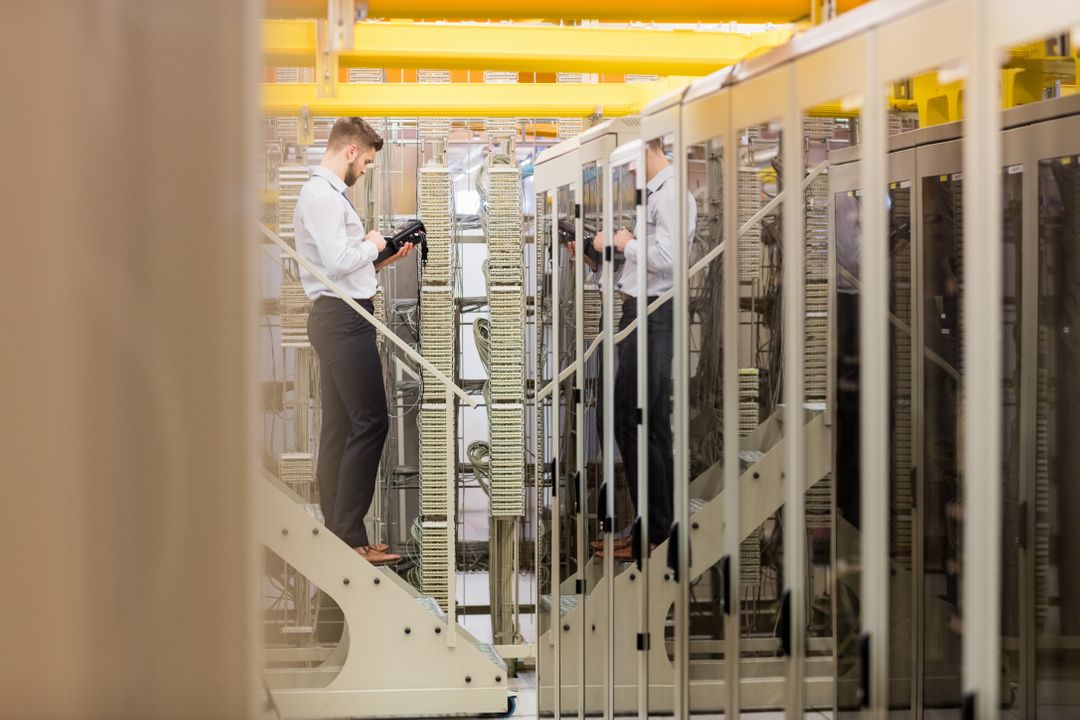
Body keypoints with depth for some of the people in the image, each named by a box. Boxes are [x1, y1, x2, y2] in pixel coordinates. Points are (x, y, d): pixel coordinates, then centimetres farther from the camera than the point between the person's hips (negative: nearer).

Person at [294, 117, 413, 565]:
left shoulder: (327, 193, 20)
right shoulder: (322, 196, -12)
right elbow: (339, 262, -21)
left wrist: (382, 260, 13)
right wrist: (372, 245, -5)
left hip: (338, 321, 11)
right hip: (342, 318, -11)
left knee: (339, 428, 10)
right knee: (370, 422, -11)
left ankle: (339, 539, 12)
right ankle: (349, 537, -11)